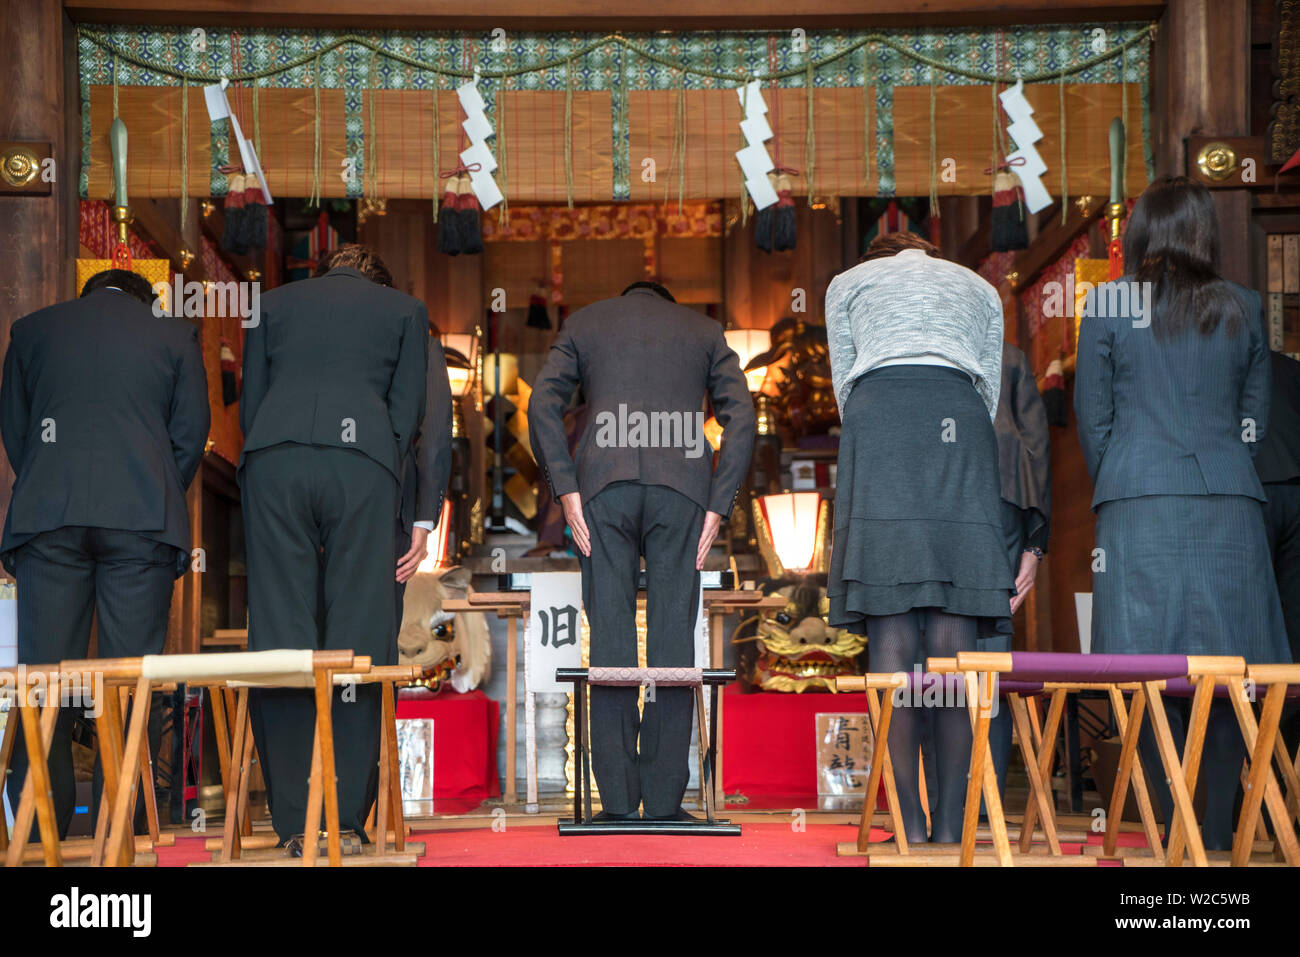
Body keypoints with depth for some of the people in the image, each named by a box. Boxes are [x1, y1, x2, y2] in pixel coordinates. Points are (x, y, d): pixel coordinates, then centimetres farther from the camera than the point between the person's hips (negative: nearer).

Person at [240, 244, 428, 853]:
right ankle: (344, 819, -2)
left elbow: (250, 402, 20)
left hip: (274, 460, 1)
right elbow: (409, 408, 14)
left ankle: (294, 824, -2)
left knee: (280, 631, 0)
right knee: (357, 637, 1)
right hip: (362, 462, -1)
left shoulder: (275, 303, 26)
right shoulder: (404, 309, 22)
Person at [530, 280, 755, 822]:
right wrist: (718, 506, 3)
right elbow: (740, 417, 7)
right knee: (672, 642, 2)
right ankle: (664, 801, 0)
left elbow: (543, 403, 5)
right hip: (681, 488, 0)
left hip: (604, 487, 0)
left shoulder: (584, 323, 21)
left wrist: (565, 489, 1)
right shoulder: (703, 330, 21)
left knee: (610, 641, 1)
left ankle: (617, 801, -1)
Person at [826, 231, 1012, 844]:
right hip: (959, 424, 1)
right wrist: (951, 467, 31)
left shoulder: (848, 282, 27)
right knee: (955, 629, -3)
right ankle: (950, 818, -8)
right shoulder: (978, 287, 32)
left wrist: (879, 465, 29)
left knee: (891, 627, -6)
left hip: (880, 416, -1)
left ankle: (909, 818, -11)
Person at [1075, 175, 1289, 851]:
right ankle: (1217, 833, 8)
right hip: (1229, 504, 2)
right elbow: (1255, 420, 14)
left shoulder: (1106, 307, 2)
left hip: (1138, 503, -2)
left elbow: (1092, 419, 5)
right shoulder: (1242, 309, 10)